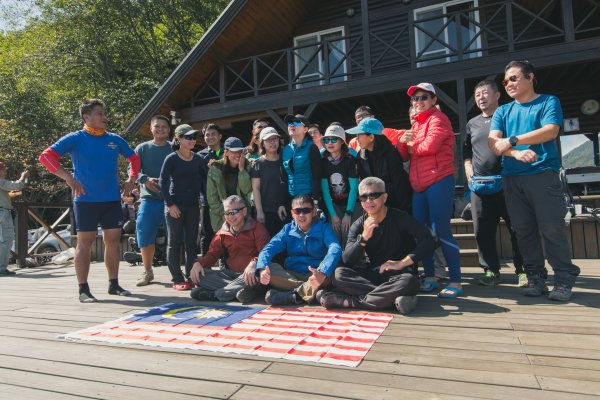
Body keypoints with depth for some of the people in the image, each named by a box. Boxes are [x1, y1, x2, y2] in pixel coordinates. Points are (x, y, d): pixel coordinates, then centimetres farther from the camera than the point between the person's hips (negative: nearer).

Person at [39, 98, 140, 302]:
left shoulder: (115, 139, 9)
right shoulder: (75, 138, -4)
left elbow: (134, 158, 21)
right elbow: (46, 156, -11)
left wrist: (131, 179, 5)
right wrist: (68, 177, -22)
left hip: (112, 200, 4)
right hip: (86, 200, -4)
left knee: (113, 241, 7)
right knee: (85, 243, 0)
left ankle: (114, 284, 19)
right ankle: (83, 289, 8)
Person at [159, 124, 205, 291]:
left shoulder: (197, 159, 7)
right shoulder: (172, 158, -5)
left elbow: (203, 180, 14)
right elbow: (162, 182, -7)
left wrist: (200, 199, 4)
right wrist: (170, 205, -11)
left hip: (193, 206, 5)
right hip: (175, 205, -4)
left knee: (191, 242, 8)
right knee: (174, 243, 2)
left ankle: (190, 276, 18)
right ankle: (177, 279, 8)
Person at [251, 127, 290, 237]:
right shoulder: (258, 163, 2)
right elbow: (255, 188, -2)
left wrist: (283, 205, 2)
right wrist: (259, 211, -9)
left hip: (284, 211, 2)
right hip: (266, 212, -2)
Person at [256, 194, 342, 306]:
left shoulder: (323, 228, -4)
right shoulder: (288, 229, 4)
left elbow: (335, 249, -24)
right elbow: (269, 248, -9)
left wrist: (322, 273, -43)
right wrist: (262, 269, -32)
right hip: (291, 276, 3)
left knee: (333, 271, -31)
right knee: (269, 268, -22)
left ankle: (292, 295, -31)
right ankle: (312, 291, -29)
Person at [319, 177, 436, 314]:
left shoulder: (400, 218, -7)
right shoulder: (358, 226, 0)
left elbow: (429, 241, -17)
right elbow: (346, 261, -10)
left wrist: (402, 263, -24)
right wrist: (364, 237, -25)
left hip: (399, 274, -2)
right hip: (373, 274, 3)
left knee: (408, 282, -38)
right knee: (339, 274, -23)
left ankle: (352, 301, -28)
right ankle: (391, 297, -28)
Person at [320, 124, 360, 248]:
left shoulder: (350, 159, -10)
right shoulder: (323, 162, -2)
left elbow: (354, 188, -11)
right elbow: (324, 189, -3)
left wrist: (348, 213, -12)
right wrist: (332, 214, -6)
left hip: (352, 204, -2)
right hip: (333, 205, 2)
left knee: (349, 239, -8)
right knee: (335, 239, -3)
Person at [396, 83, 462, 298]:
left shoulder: (438, 118, -1)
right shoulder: (416, 124, 22)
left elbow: (430, 145, -19)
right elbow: (404, 156, 16)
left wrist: (412, 146, 0)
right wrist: (402, 141, -4)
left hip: (439, 182, -8)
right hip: (419, 186, 8)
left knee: (441, 231, -9)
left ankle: (455, 282, -1)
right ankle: (430, 277, 18)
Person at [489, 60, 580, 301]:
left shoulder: (548, 102, 6)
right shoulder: (502, 112, 16)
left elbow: (551, 131, -12)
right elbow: (493, 143, 2)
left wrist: (512, 140, -12)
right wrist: (517, 153, -16)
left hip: (543, 175, -4)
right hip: (512, 179, 4)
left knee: (552, 229, -5)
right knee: (524, 230, 4)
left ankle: (564, 279, 6)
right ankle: (535, 277, 13)